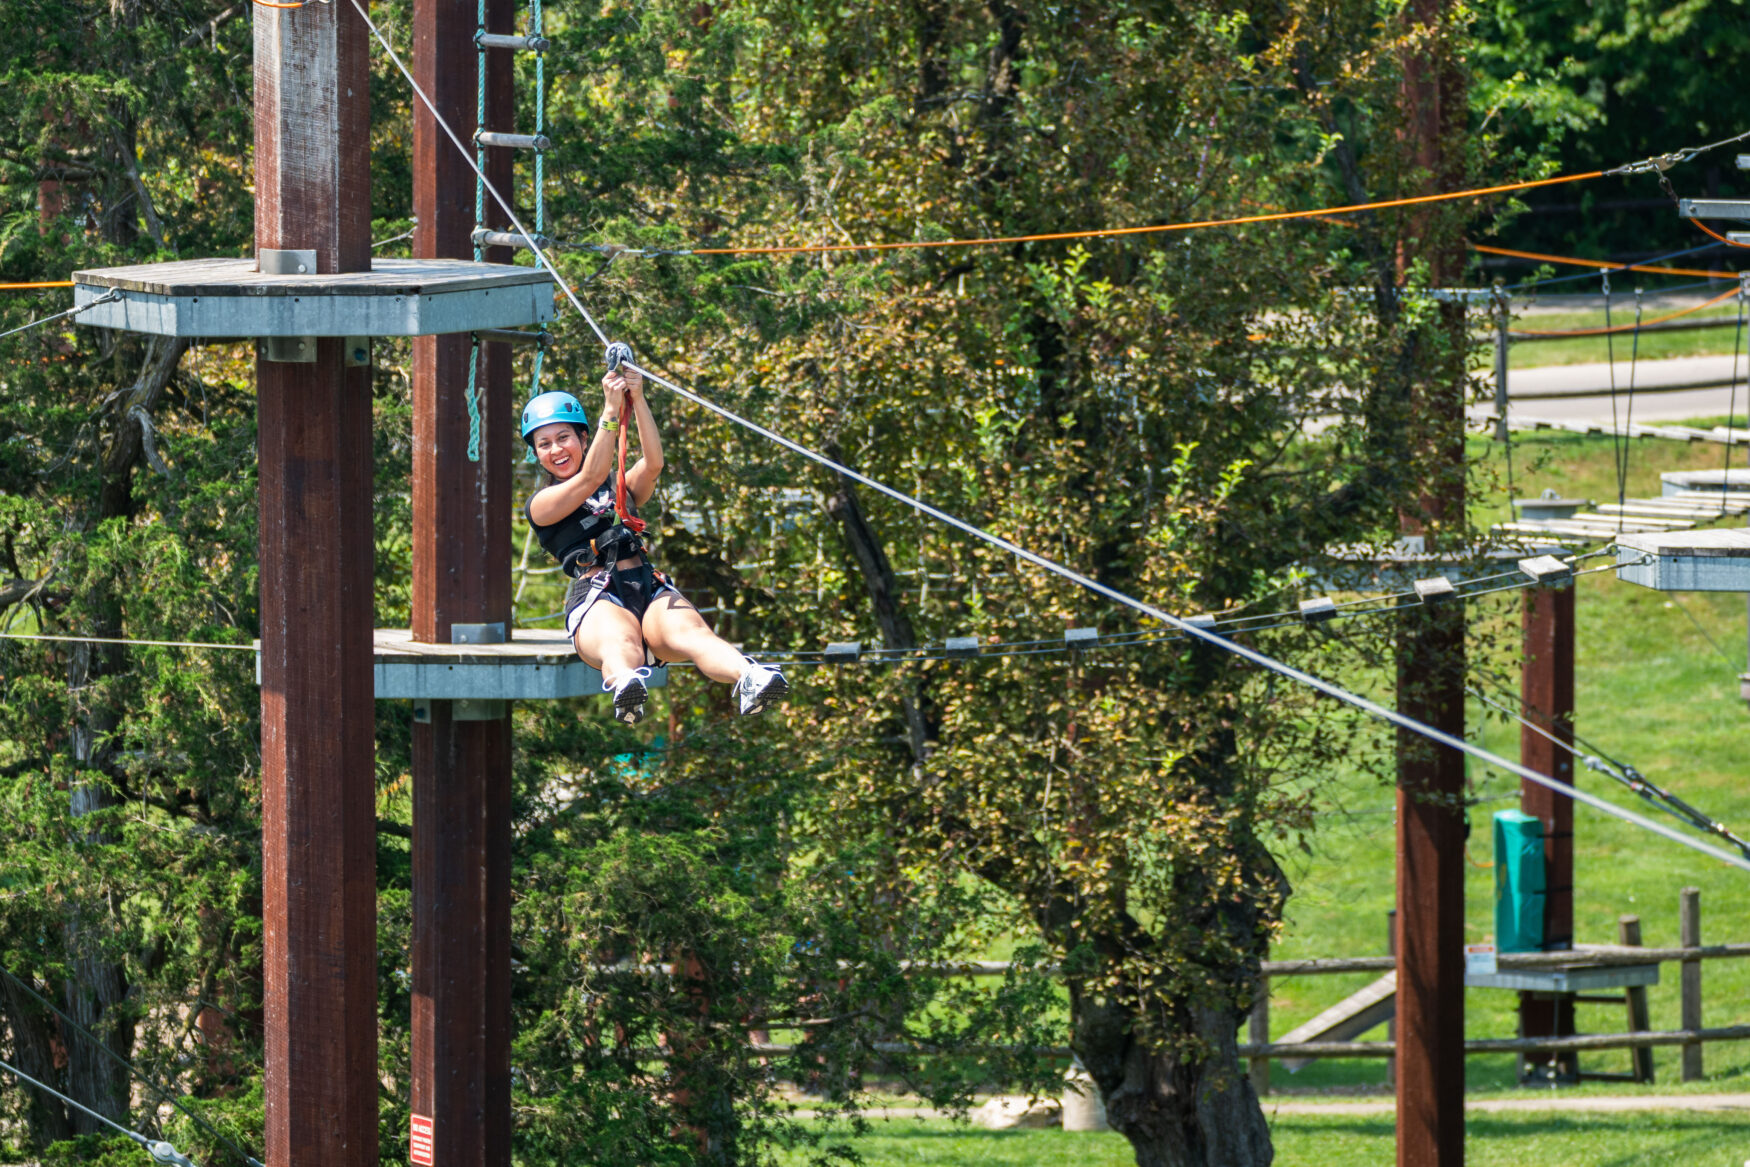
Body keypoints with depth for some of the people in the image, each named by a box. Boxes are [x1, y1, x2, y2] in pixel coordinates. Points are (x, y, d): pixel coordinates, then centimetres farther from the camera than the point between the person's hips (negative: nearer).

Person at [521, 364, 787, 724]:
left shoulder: (621, 488, 28)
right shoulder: (541, 505, 17)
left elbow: (653, 463, 5)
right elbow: (590, 478, -2)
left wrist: (638, 400, -8)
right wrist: (611, 409, -8)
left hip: (649, 588, 2)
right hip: (596, 600, -2)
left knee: (690, 630, -34)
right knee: (621, 641, -41)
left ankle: (750, 679, -65)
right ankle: (624, 684, -77)